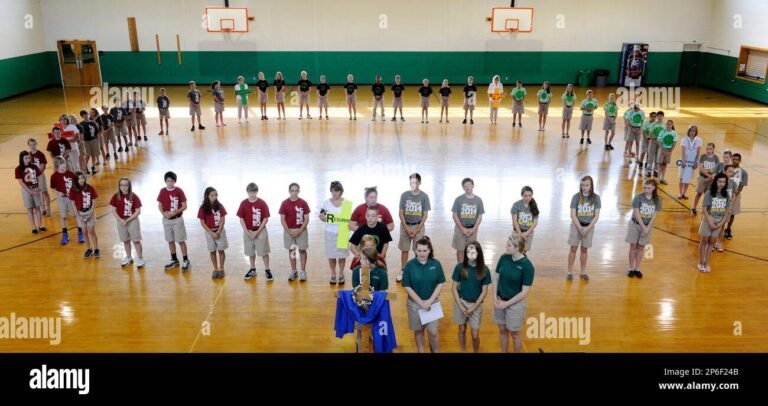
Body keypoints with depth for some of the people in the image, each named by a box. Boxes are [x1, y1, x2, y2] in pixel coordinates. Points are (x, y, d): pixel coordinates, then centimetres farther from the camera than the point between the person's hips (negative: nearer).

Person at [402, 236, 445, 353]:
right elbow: (407, 287, -10)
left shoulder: (436, 264, -8)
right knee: (418, 331, 14)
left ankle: (436, 351, 25)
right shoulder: (410, 265, -12)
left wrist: (430, 301, -12)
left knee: (433, 332, 3)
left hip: (433, 302, 0)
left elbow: (440, 284, -4)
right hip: (415, 303, 0)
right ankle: (421, 351, 33)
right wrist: (421, 303, -13)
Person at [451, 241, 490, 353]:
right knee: (462, 329, 15)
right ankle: (463, 351, 35)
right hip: (461, 302, 1)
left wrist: (473, 307, -10)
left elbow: (484, 291, -6)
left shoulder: (484, 270, -12)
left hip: (476, 304, 0)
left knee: (475, 334, 3)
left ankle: (476, 352, 28)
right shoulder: (460, 267, -12)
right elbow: (454, 288, -4)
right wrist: (460, 306, -11)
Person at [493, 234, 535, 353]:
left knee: (515, 334, 14)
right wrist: (495, 297, -6)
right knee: (502, 331, 20)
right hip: (500, 301, 4)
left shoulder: (527, 265, -20)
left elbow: (524, 292, -16)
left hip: (515, 304, -4)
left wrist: (506, 303, -15)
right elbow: (496, 278, 5)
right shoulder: (504, 258, -7)